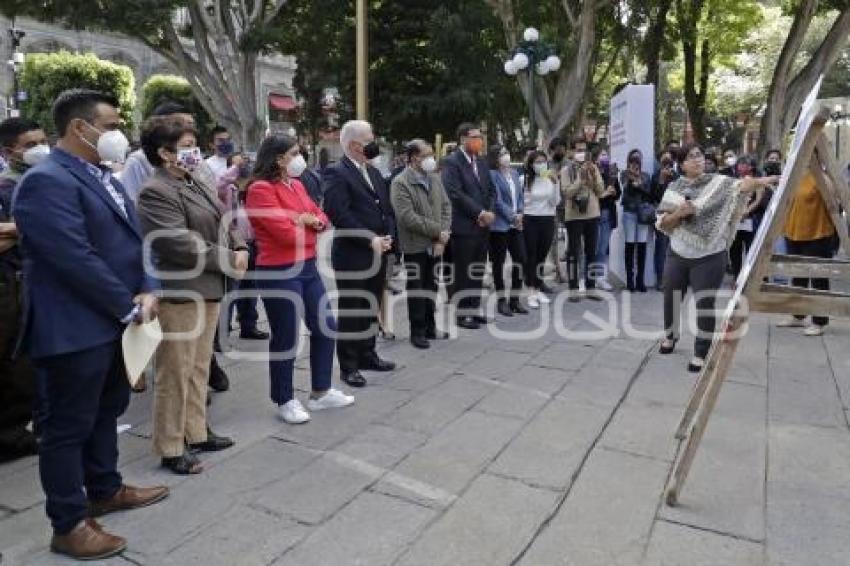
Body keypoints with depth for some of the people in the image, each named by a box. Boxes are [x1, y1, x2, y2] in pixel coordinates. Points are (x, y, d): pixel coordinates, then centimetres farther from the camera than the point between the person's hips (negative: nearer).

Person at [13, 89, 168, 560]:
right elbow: (77, 259, -24)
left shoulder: (103, 177, 13)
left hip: (114, 322, 9)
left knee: (106, 411, 21)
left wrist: (147, 290, -4)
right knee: (69, 425, 5)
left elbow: (132, 240, 12)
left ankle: (105, 490, 39)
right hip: (75, 328, -9)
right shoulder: (46, 182, -18)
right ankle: (69, 524, 19)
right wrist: (129, 307, -16)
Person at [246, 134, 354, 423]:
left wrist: (312, 220, -10)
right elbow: (288, 233, -22)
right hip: (279, 273, -9)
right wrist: (309, 225, -2)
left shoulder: (297, 185, 11)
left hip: (308, 267, 9)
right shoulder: (261, 189, -15)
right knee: (286, 338, 3)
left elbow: (322, 218, 14)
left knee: (326, 328, 14)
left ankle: (321, 392, 30)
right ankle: (285, 401, 21)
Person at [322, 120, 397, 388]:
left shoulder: (374, 172, 15)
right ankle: (348, 365, 13)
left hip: (378, 255, 8)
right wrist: (370, 240, -19)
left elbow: (387, 209, 16)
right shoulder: (336, 173, -11)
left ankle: (367, 355, 30)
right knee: (350, 312, 3)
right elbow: (339, 215, -20)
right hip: (352, 257, -8)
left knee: (371, 309, 16)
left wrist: (388, 237, -2)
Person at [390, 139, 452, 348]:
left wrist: (442, 237, -7)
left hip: (435, 245, 6)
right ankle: (417, 332, 16)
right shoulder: (400, 183, -13)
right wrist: (438, 231, -16)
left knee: (431, 287, 15)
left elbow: (446, 207, 7)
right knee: (416, 289, 4)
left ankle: (430, 327, 28)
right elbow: (408, 217, -20)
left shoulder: (435, 178, 7)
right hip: (415, 246, -6)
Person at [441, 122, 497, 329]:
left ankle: (474, 309, 22)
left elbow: (491, 191, 15)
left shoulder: (481, 162, 15)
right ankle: (462, 313, 10)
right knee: (462, 273, 0)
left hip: (483, 226, 7)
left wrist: (489, 213, -3)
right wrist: (480, 213, -16)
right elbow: (456, 194, -18)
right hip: (464, 226, -7)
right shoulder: (451, 162, -9)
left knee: (478, 271, 12)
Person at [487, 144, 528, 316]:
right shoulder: (492, 174, -8)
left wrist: (520, 213, -2)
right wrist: (512, 216, -11)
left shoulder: (514, 173, 14)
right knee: (499, 262, 3)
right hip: (499, 224, -6)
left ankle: (514, 298, 16)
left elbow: (520, 196, 14)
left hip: (516, 224, 7)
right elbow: (497, 200, -13)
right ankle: (502, 300, 13)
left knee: (521, 260, 4)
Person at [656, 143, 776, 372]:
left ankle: (701, 353, 14)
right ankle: (671, 336, 41)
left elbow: (743, 185, -19)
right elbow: (662, 224, 0)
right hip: (678, 254, 3)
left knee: (705, 304, 0)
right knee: (671, 299, 15)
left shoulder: (719, 182, -3)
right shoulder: (674, 188, 2)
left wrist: (763, 181, -36)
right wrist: (679, 213, -17)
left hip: (709, 257, -3)